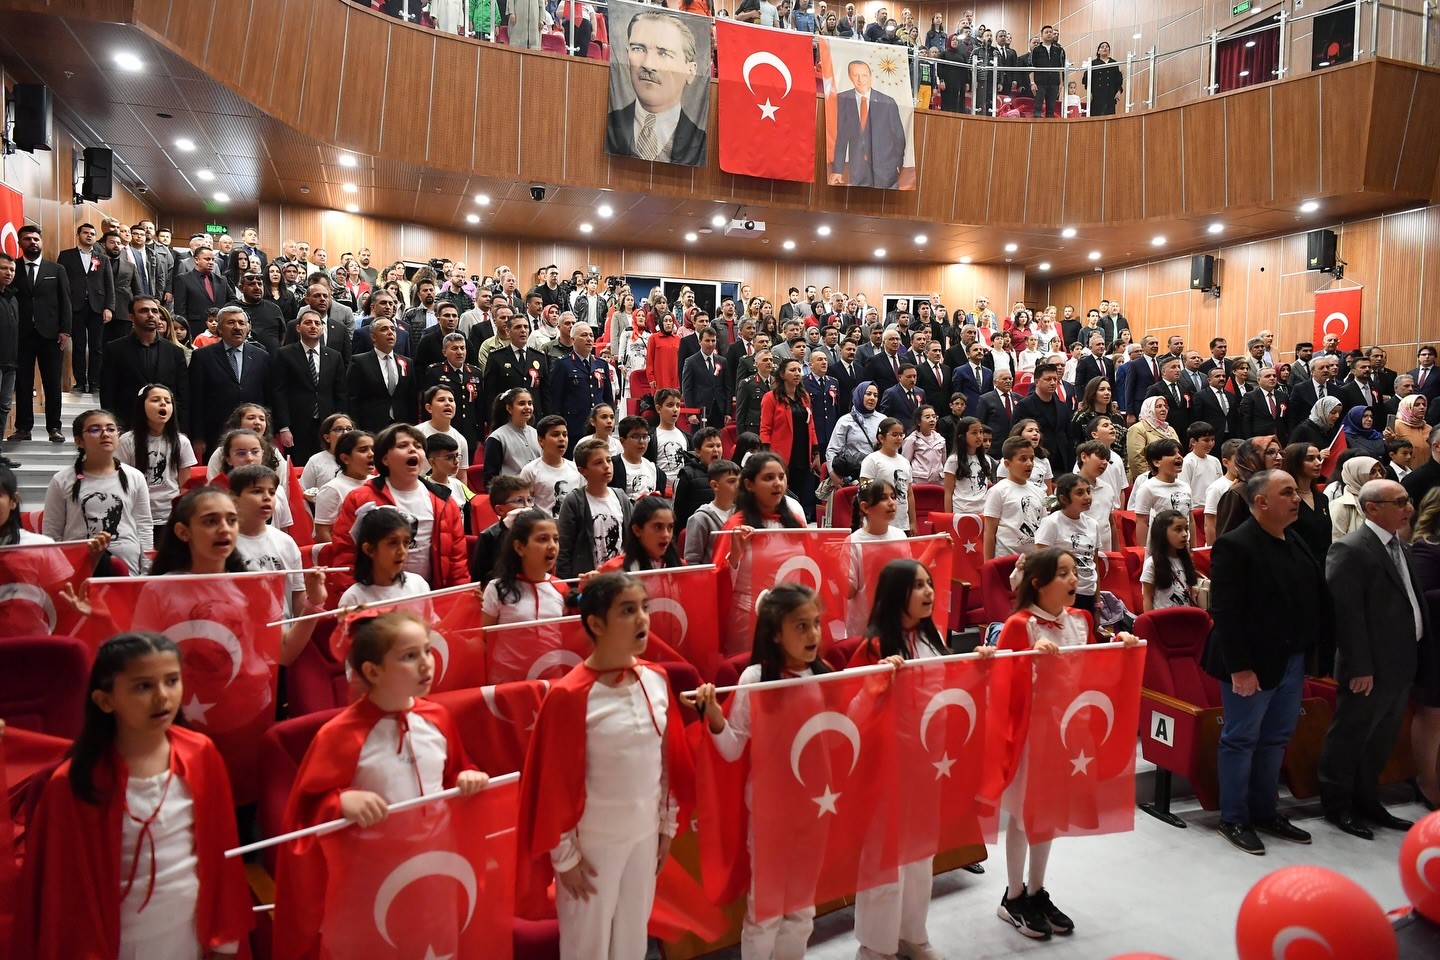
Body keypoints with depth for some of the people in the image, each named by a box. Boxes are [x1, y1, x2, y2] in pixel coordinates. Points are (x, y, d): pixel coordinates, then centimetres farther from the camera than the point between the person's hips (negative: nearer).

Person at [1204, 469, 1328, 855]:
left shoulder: (1296, 541, 8)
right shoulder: (1234, 546, -17)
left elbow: (1317, 596, 12)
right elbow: (1224, 613, -20)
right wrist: (1239, 667, -22)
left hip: (1292, 660, 8)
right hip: (1252, 664, -8)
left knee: (1277, 739, 18)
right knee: (1240, 740, 5)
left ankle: (1265, 812, 32)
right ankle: (1233, 820, 18)